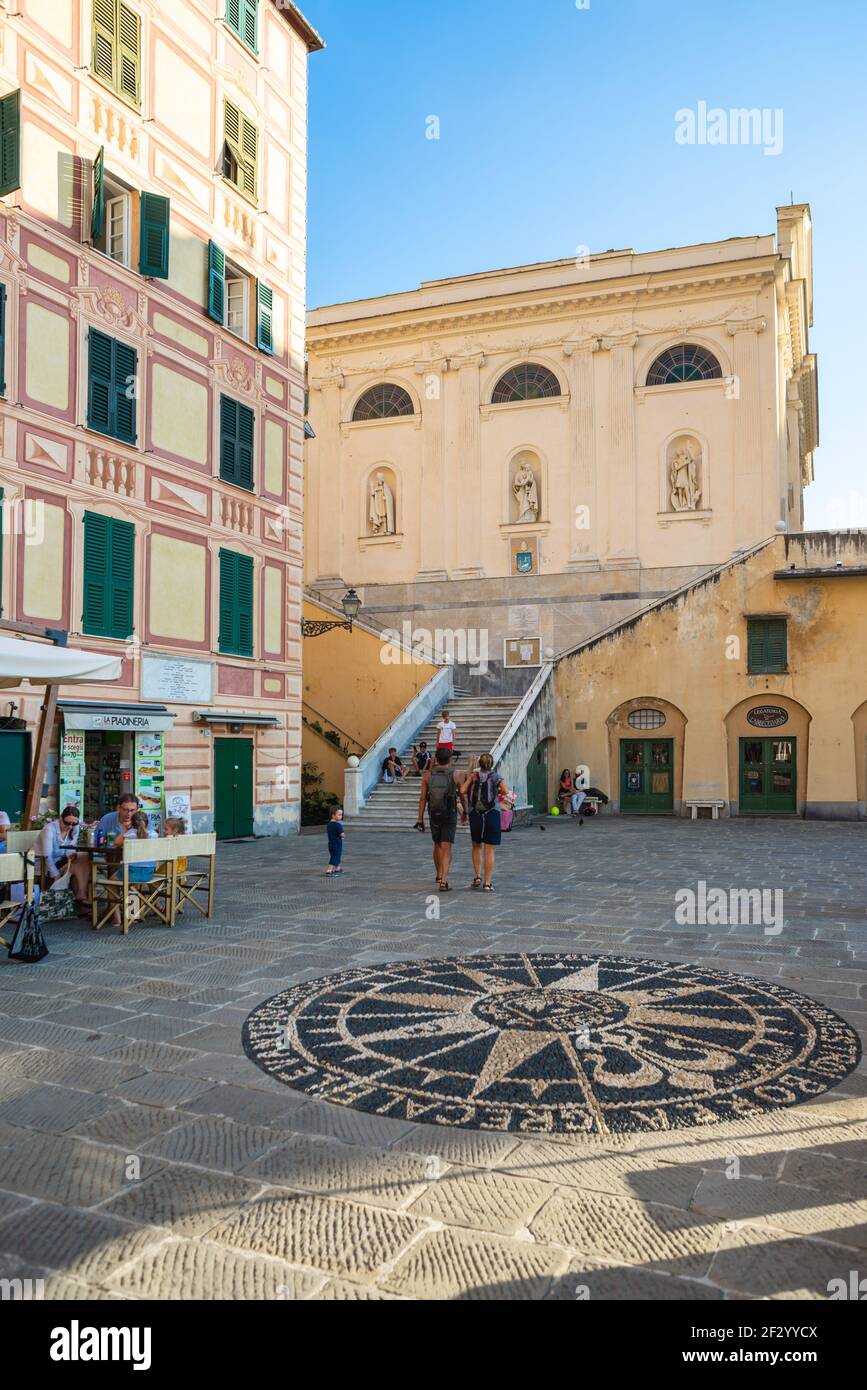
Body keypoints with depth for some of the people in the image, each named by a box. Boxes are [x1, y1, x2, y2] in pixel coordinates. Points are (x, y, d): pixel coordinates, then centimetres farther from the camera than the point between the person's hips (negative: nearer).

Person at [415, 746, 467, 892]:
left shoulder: (427, 775, -3)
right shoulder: (455, 775, -7)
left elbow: (422, 798, -4)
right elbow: (462, 796, 1)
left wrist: (420, 819, 0)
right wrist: (464, 812, 17)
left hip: (433, 815, 3)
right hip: (450, 815, -3)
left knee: (437, 845, 21)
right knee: (446, 849, -3)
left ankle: (439, 875, 36)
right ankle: (443, 880, -15)